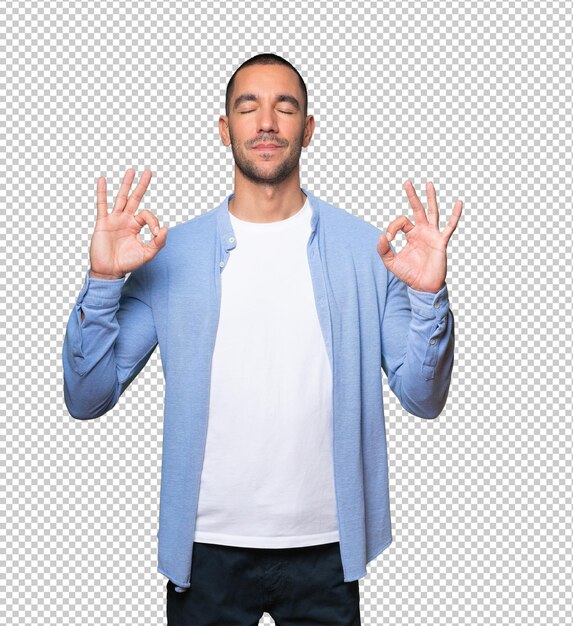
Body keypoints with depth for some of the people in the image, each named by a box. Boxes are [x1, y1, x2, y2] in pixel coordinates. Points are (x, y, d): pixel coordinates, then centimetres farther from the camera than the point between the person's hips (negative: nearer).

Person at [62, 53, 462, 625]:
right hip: (207, 547, 0)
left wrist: (428, 296, -18)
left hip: (325, 547, 0)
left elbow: (423, 400, -3)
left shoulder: (366, 250, -2)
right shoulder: (171, 253, -3)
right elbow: (87, 400, -4)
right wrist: (103, 281, -17)